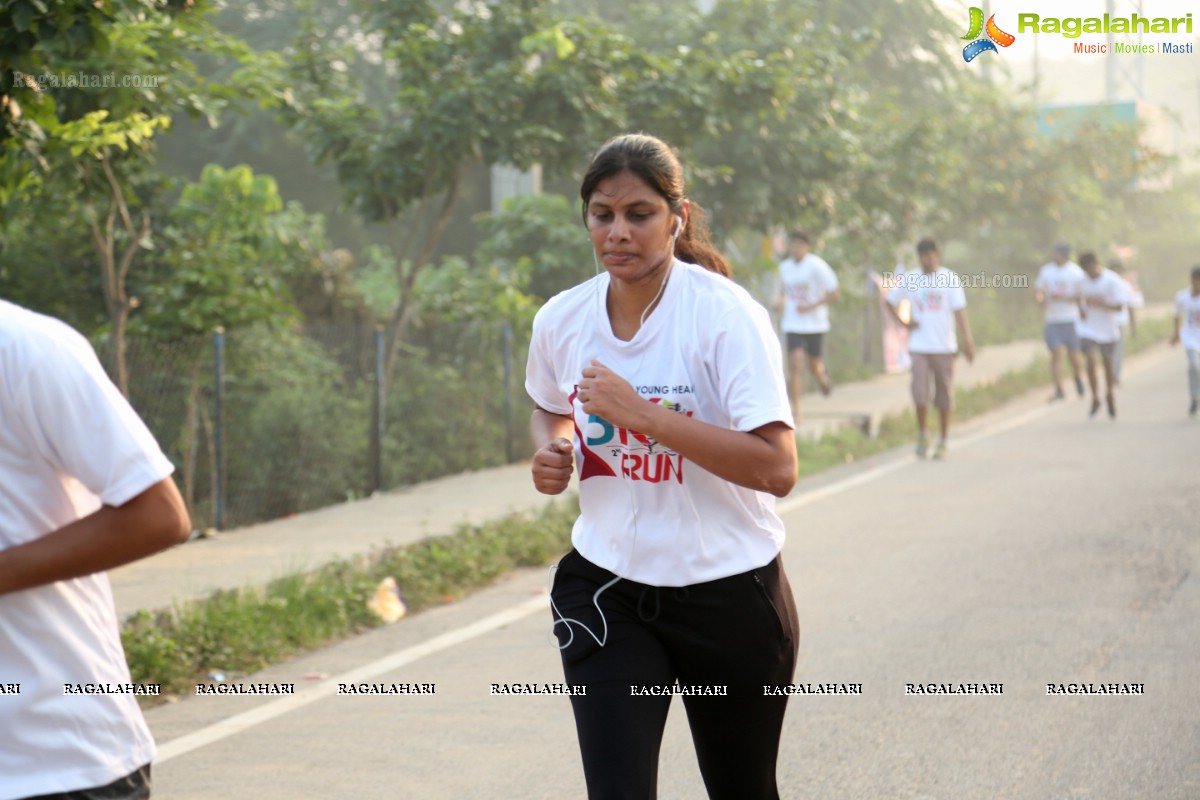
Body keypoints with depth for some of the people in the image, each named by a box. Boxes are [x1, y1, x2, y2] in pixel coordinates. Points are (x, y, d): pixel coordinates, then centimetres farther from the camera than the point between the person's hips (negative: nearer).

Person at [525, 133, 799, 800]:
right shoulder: (561, 320, -1)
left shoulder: (726, 313, -17)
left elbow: (777, 469, -25)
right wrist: (553, 450, -2)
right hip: (606, 591, 3)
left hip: (729, 593, -3)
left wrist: (642, 414, -29)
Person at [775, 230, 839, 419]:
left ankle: (823, 378, 47)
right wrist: (781, 302, -2)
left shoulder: (816, 265, -11)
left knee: (815, 366, 9)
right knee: (795, 364, -12)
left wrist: (810, 307, -17)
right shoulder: (785, 266, 4)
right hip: (793, 324, 2)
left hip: (815, 324, -2)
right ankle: (795, 409, -11)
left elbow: (834, 294, -10)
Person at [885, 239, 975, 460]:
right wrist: (904, 323, 0)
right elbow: (890, 302, 15)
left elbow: (959, 311, -4)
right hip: (919, 346, 1)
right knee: (919, 391, -9)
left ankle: (942, 442, 15)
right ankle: (922, 436, 9)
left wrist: (967, 341, -11)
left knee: (944, 395, 4)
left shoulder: (950, 279, -1)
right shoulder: (909, 280, 4)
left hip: (944, 347, -1)